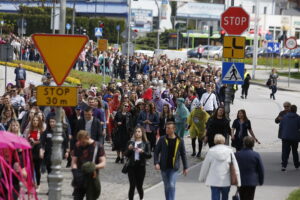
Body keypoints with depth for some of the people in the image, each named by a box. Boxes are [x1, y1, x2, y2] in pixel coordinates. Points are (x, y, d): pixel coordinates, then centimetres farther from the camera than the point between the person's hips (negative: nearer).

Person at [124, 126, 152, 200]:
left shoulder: (146, 143, 2)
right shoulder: (131, 142, 7)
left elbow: (149, 155, -5)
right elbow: (126, 155, 6)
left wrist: (142, 151, -21)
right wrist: (129, 149, -12)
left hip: (141, 166, -1)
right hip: (131, 166, 1)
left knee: (139, 186, 4)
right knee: (132, 186, -5)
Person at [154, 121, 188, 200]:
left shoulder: (179, 141, -2)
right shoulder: (162, 139, -2)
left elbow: (183, 155, 6)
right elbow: (156, 152, 1)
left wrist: (185, 167, 7)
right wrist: (156, 163, -13)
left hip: (174, 167, -2)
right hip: (164, 167, 2)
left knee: (171, 185, -14)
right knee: (167, 186, 11)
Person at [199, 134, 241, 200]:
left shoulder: (211, 151, -5)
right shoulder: (229, 151, -2)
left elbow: (205, 166, 3)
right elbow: (235, 167, -2)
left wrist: (202, 178, 18)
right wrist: (238, 182, 3)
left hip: (214, 181, -2)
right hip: (226, 181, 2)